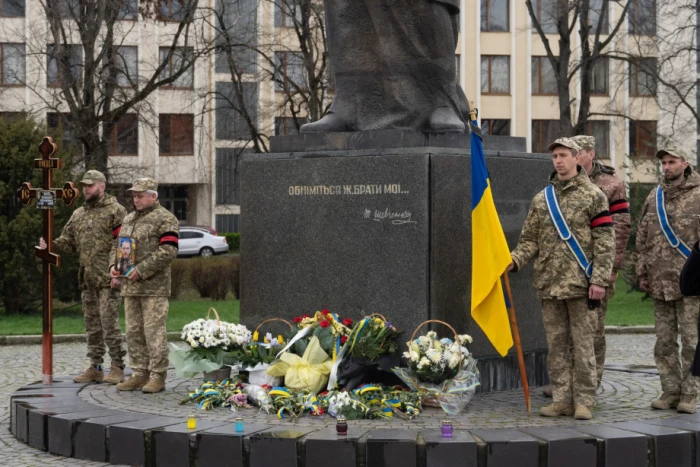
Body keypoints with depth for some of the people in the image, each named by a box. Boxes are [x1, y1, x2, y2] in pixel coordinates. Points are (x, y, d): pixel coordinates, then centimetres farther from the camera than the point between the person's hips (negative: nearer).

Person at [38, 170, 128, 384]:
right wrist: (50, 245, -5)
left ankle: (117, 368, 0)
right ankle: (95, 368, 18)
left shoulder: (115, 211, -5)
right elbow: (67, 242, 15)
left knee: (109, 322, -7)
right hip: (87, 279, 7)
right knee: (92, 324, 11)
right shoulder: (78, 215, 16)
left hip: (108, 278, -7)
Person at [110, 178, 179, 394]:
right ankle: (140, 374, 16)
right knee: (134, 332, 9)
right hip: (130, 287, 8)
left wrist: (141, 270, -18)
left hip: (154, 288, -8)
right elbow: (117, 245, 26)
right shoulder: (128, 219, 19)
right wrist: (114, 265, 5)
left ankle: (158, 376, -1)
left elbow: (168, 251, -15)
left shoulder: (165, 219, -6)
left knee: (154, 331, -7)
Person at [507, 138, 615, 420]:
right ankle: (562, 399, 15)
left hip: (581, 285, -4)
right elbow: (530, 240, 13)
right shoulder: (541, 200, 12)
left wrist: (599, 280, -12)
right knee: (556, 345, 8)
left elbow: (605, 242, -4)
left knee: (582, 345, -1)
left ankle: (583, 401, 5)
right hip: (549, 285, 4)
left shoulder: (593, 196, 0)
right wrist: (514, 261, -6)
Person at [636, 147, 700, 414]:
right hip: (660, 282, 5)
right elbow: (642, 239, 16)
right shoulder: (654, 198, 13)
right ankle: (671, 390, 15)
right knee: (664, 340, 7)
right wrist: (642, 273, 11)